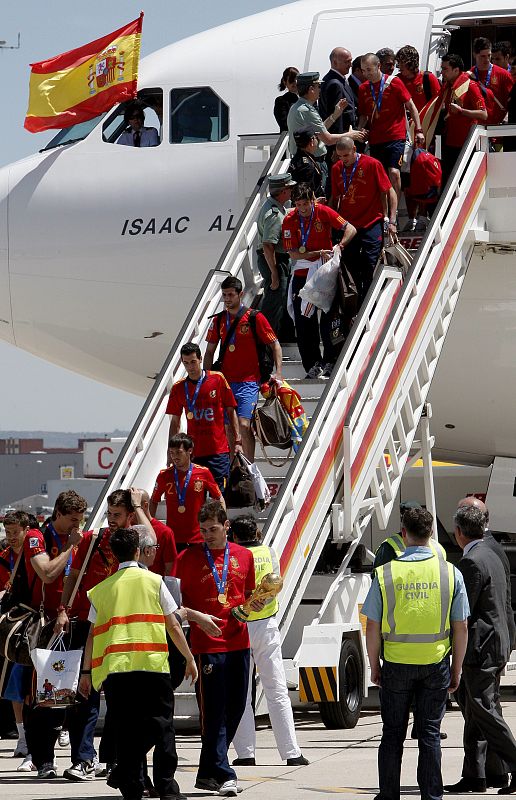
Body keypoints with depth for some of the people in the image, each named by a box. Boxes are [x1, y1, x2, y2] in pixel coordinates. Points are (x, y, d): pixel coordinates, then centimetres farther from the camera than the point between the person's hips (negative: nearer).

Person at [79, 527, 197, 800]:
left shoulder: (101, 589, 11)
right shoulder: (153, 581, 5)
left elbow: (93, 633, 12)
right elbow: (173, 626, 5)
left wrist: (86, 672, 20)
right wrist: (190, 659, 14)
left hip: (115, 667, 2)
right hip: (152, 665, -2)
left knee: (125, 729, 8)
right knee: (161, 726, 2)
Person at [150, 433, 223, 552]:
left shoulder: (203, 473, -2)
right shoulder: (165, 475, 1)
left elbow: (219, 499, 9)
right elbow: (153, 502, 14)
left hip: (199, 538, 0)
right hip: (173, 538, 0)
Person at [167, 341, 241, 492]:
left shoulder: (218, 379, 1)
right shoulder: (178, 388, 5)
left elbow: (231, 411, 6)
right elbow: (175, 422, 13)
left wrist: (237, 441, 1)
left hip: (218, 451, -2)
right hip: (193, 451, 2)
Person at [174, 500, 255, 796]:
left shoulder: (243, 556, 10)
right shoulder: (189, 557, -1)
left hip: (238, 642, 5)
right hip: (207, 644, -5)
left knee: (236, 708, 8)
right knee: (213, 711, -7)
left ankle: (208, 772, 18)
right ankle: (223, 775, -8)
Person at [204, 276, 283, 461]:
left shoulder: (254, 318, -3)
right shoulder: (218, 320, 10)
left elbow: (275, 345, 0)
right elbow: (210, 352, 17)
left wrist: (278, 373, -10)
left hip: (249, 381, -5)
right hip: (225, 381, 5)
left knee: (243, 425, -17)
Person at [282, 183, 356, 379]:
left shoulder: (323, 212, -7)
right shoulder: (290, 220, -5)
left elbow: (350, 229, -4)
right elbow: (293, 253, -8)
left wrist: (339, 246, -20)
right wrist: (317, 253, -19)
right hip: (302, 274, 1)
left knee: (328, 318, -2)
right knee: (303, 322, 0)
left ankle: (330, 362, 8)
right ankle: (313, 364, 8)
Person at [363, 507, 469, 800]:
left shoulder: (385, 573, -7)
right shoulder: (450, 573, -6)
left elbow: (373, 627, -4)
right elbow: (461, 627, -2)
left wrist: (374, 666, 9)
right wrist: (457, 669, 8)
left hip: (396, 664, 0)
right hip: (436, 665, 0)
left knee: (393, 733, 11)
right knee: (430, 733, 7)